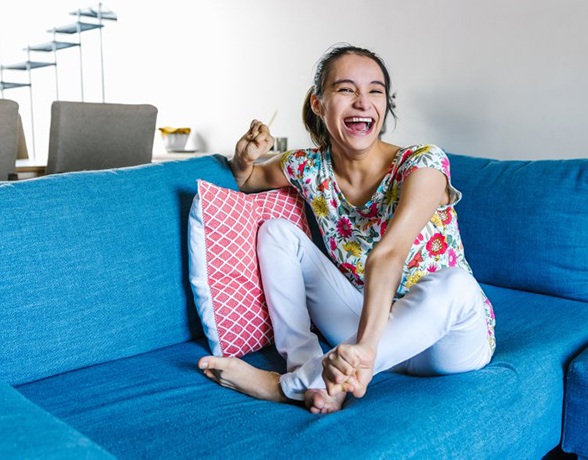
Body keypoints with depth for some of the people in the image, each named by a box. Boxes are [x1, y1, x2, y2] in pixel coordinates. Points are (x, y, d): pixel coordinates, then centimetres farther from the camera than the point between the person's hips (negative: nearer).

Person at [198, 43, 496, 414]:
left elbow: (387, 254, -37)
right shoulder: (310, 168, -5)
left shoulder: (423, 163, -19)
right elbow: (247, 182, 16)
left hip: (449, 338, -3)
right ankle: (311, 376, -17)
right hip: (371, 325, 4)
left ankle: (287, 384, -27)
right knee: (277, 231, -3)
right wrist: (244, 157, -8)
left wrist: (364, 346, -50)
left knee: (455, 286, -39)